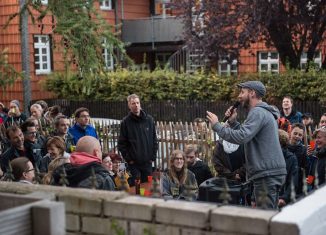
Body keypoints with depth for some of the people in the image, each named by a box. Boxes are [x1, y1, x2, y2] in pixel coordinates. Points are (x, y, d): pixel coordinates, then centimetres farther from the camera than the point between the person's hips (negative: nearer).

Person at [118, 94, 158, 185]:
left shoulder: (149, 119, 4)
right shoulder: (125, 122, -3)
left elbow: (154, 140, 9)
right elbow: (121, 143, -2)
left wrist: (153, 156, 3)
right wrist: (128, 158, -7)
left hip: (147, 162, 3)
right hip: (133, 163, -2)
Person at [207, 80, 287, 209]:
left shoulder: (258, 112, -12)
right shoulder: (265, 112, 21)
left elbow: (241, 137, -25)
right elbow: (246, 136, 23)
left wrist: (217, 125, -16)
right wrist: (232, 122, 11)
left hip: (266, 174, -11)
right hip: (274, 172, 11)